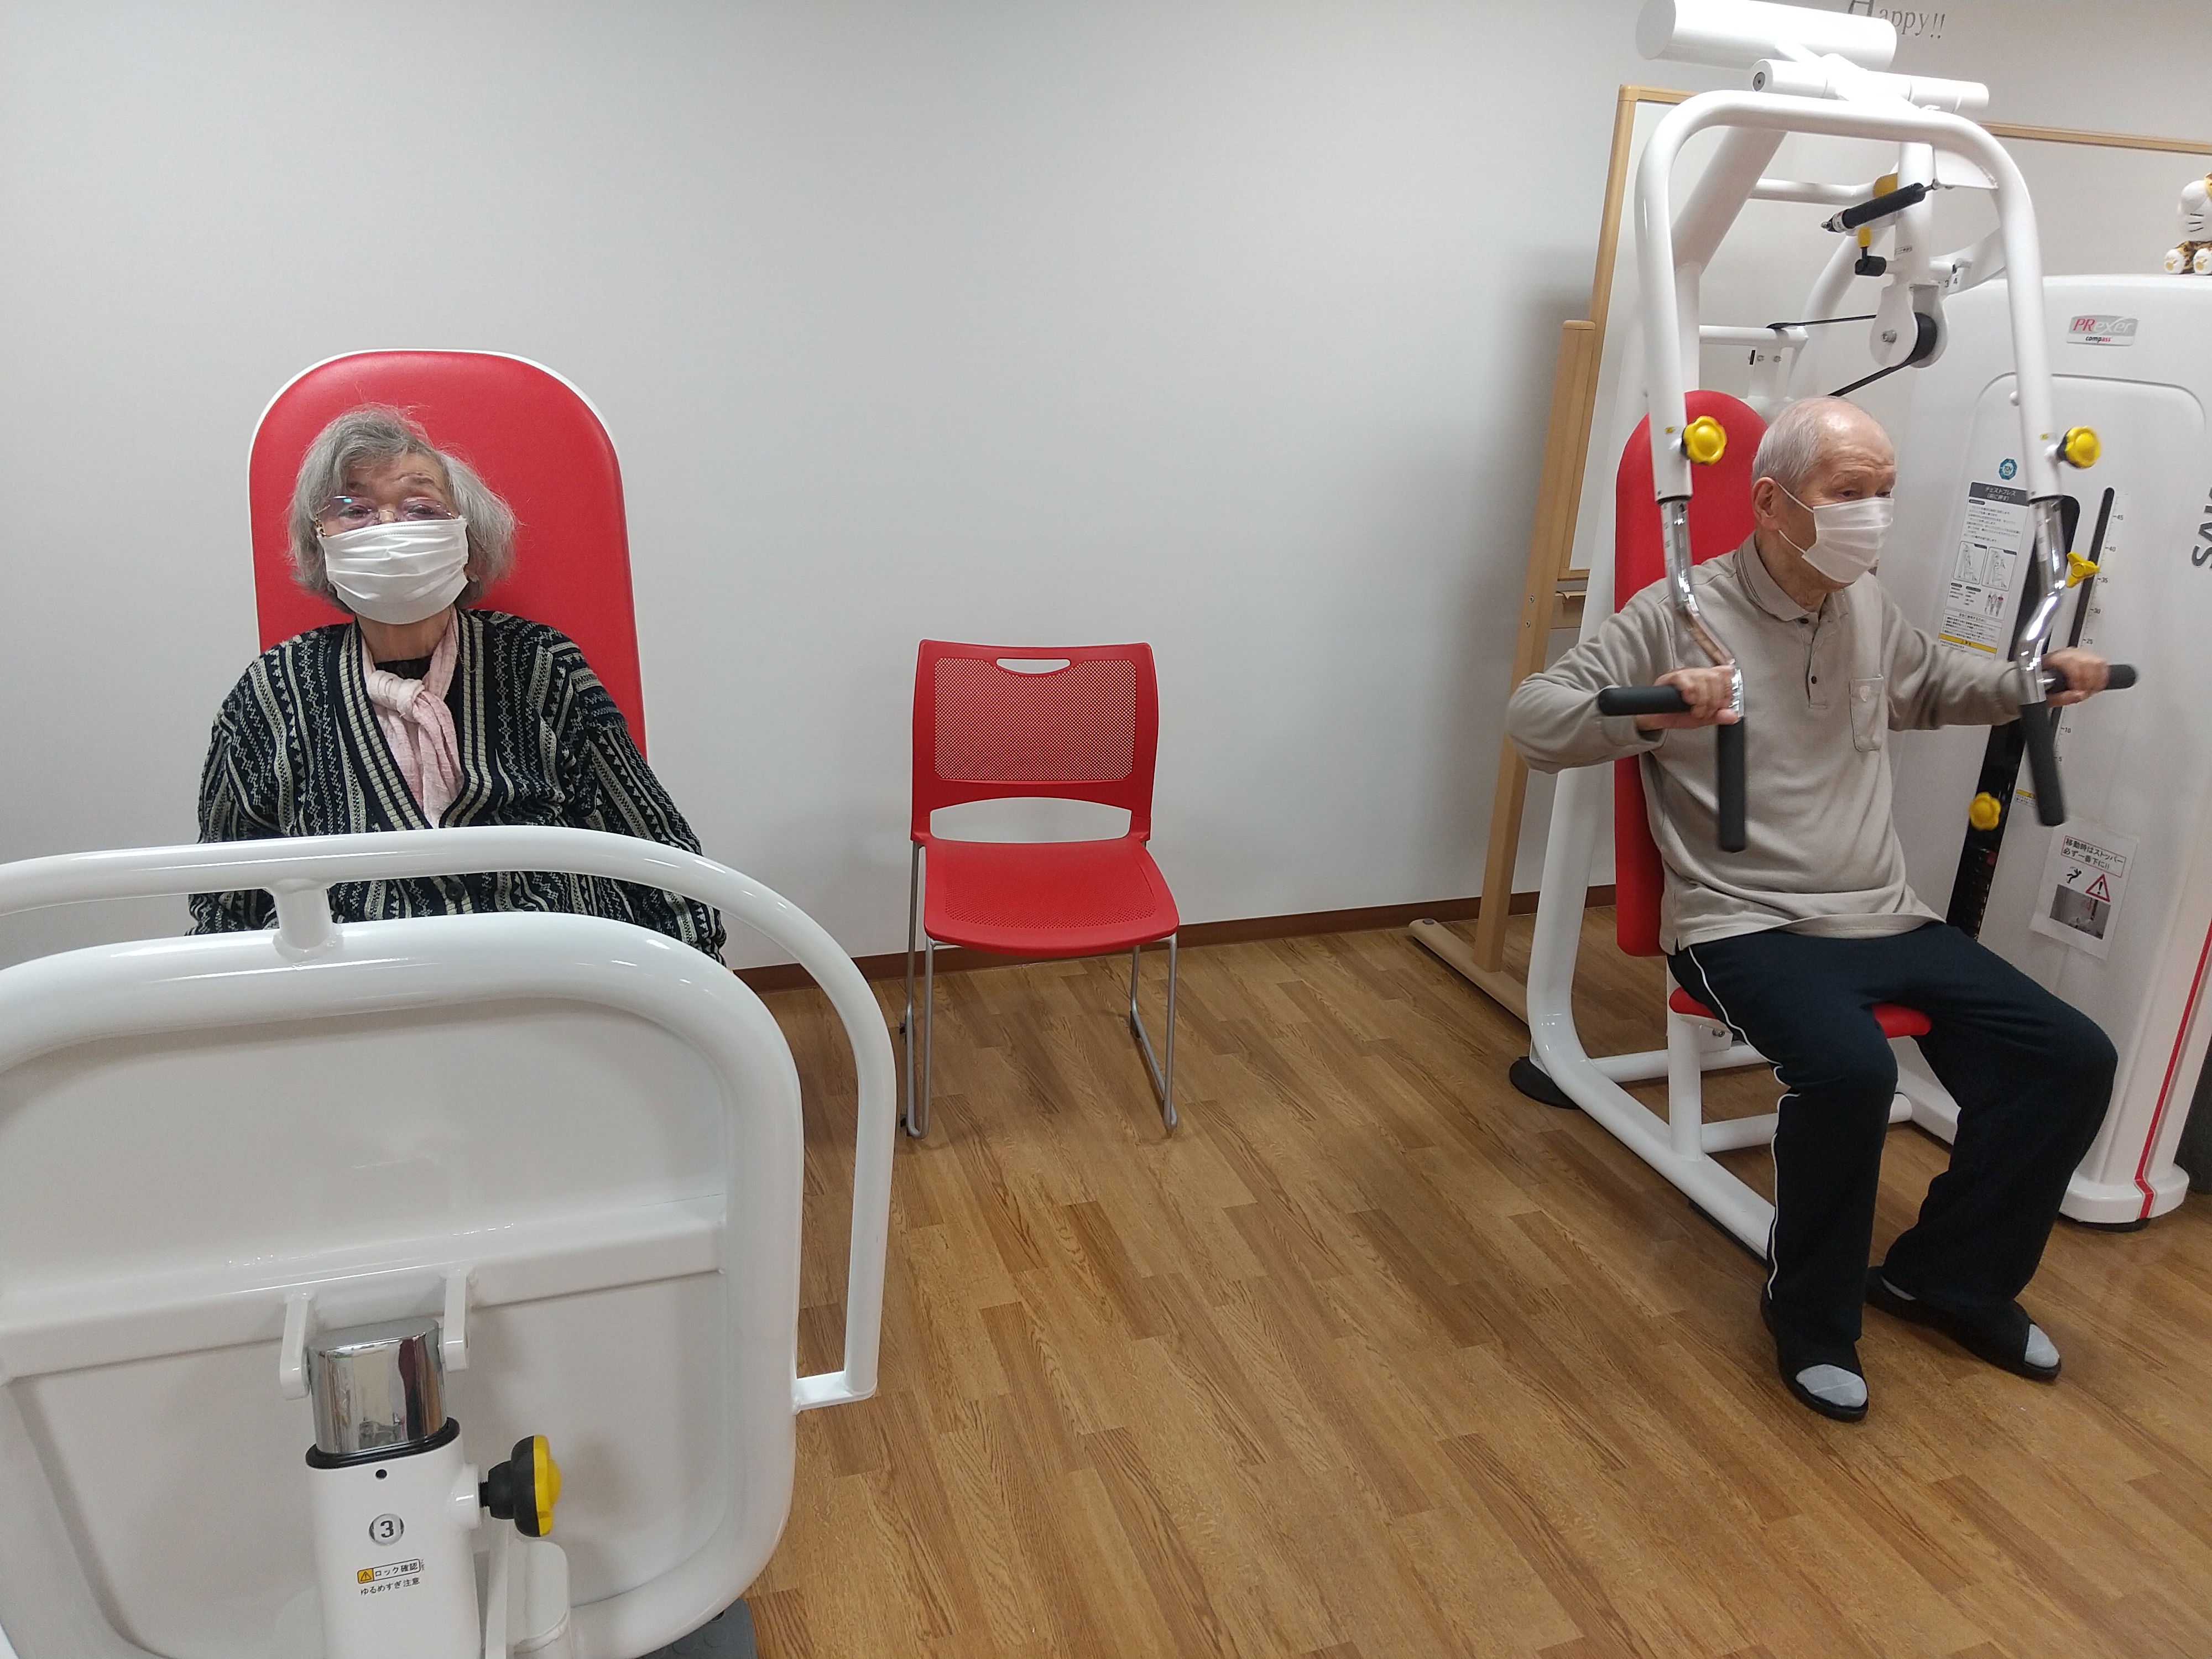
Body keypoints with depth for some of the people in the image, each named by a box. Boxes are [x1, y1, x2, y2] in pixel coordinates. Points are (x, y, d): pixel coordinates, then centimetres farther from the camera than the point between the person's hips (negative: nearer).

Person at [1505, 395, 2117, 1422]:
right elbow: (1532, 718, -14)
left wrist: (2035, 682, 17)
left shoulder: (1871, 611, 13)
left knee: (2072, 1059, -4)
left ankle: (1948, 1275, 16)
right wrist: (1648, 713, -32)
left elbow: (1934, 685, 36)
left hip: (1887, 918, 8)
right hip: (1748, 926, -7)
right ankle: (1811, 1312, -6)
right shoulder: (1682, 613, -8)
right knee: (1849, 1067, -34)